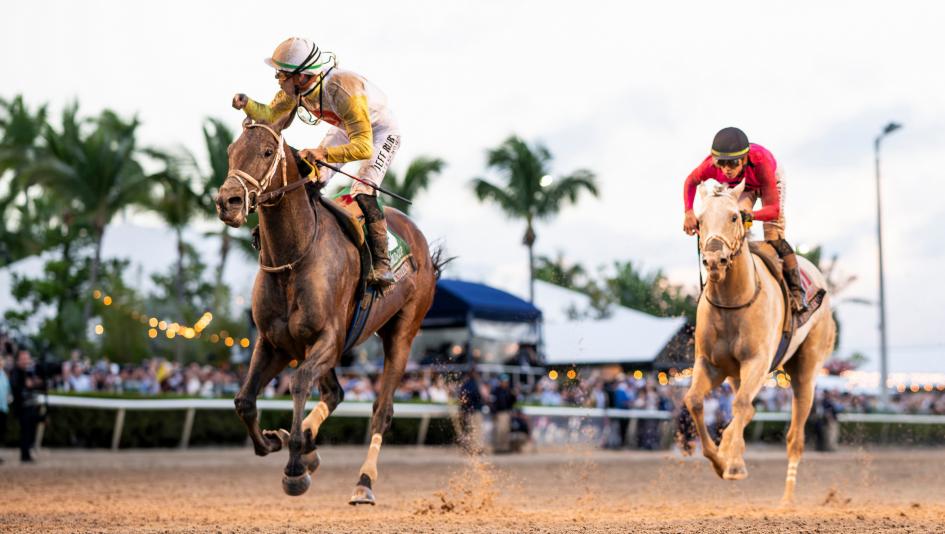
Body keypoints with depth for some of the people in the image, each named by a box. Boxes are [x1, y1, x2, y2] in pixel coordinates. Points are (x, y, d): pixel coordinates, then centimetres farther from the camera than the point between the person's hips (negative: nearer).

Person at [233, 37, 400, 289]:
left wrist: (323, 153, -59)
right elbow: (269, 115, -4)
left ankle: (382, 265, -18)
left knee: (362, 194, -23)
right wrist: (246, 104, -25)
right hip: (346, 129, 8)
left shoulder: (343, 90, -42)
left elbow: (364, 147, -46)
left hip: (381, 131, -8)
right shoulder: (295, 89, -19)